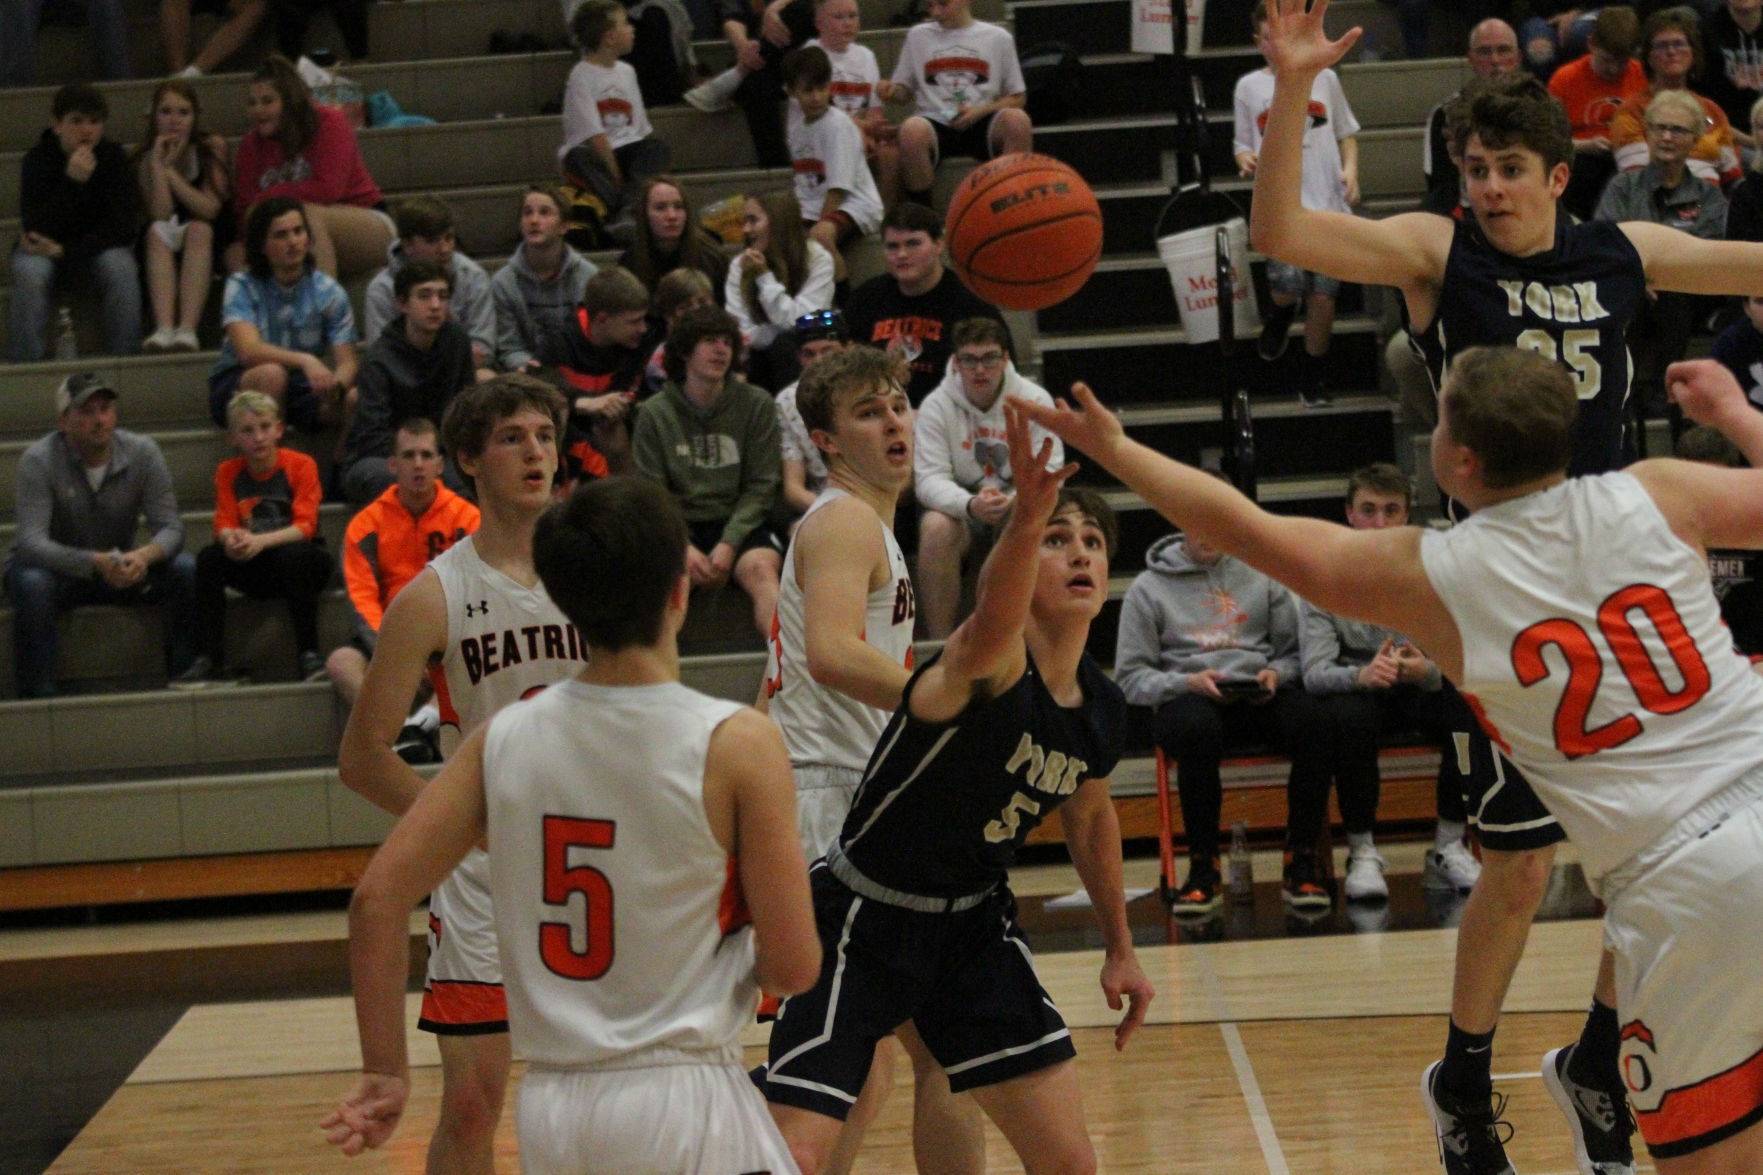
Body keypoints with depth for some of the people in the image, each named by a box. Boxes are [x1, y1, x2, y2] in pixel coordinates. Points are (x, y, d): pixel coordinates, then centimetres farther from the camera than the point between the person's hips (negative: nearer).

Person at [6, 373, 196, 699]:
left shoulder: (142, 452, -10)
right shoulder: (38, 461, -20)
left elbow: (170, 526, -14)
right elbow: (30, 542, -29)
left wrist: (144, 555, -39)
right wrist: (95, 563, -45)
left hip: (122, 566, 3)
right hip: (56, 567, -3)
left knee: (186, 570, -22)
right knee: (32, 584, -38)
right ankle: (36, 696, -29)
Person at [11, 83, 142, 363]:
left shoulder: (113, 157, -8)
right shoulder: (37, 160, -12)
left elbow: (124, 227, -13)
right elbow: (36, 230, -22)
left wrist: (64, 251, -20)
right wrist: (71, 182, -33)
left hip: (98, 247, 1)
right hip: (45, 250, -1)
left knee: (121, 267, -31)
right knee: (30, 272, -33)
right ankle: (27, 364, -26)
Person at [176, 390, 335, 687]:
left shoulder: (300, 465, -8)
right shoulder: (228, 472, 3)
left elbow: (305, 526, -16)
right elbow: (224, 525, -5)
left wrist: (261, 541, -32)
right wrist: (231, 539, -30)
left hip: (302, 560, -3)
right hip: (257, 571, 3)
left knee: (293, 555, -36)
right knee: (209, 558, -22)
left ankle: (309, 655, -30)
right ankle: (211, 661, -22)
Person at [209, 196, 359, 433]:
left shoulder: (329, 292, 1)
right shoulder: (242, 287, -7)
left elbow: (347, 362, -6)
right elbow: (249, 351, -24)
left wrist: (336, 385, -31)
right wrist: (305, 360, -41)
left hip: (302, 388, 2)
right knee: (271, 374, -37)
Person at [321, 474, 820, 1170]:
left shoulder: (505, 738, 2)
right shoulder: (737, 744, -10)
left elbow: (377, 898, 0)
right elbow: (793, 968, -9)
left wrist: (386, 1072, 6)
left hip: (550, 1111, 5)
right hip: (683, 1107, -4)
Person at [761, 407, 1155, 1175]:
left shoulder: (1102, 709, -1)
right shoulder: (989, 668, -24)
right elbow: (993, 623, -51)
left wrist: (1119, 947, 26)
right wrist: (1026, 516, -70)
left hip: (974, 925, 7)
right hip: (862, 923, -7)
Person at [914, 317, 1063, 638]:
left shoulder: (1034, 400, -6)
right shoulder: (936, 406, -7)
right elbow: (930, 479, -14)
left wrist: (1015, 501, -34)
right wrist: (970, 504, -35)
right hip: (959, 508, 0)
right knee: (935, 527, -33)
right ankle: (939, 645, -26)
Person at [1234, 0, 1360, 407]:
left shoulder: (1324, 78, 9)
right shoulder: (1249, 86, 9)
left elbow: (1347, 133, 17)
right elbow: (1243, 144, 14)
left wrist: (1350, 168, -1)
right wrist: (1246, 160, -9)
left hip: (1328, 202, 1)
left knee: (1323, 297, 0)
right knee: (1288, 286, -21)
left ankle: (1311, 383, 16)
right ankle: (1281, 313, 17)